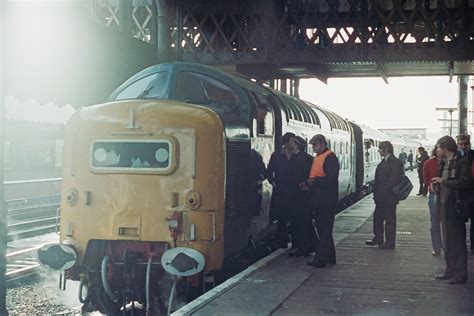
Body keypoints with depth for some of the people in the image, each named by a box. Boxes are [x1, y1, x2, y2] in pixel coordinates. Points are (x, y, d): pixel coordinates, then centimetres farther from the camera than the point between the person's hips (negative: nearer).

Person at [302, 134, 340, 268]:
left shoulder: (330, 157, -13)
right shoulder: (317, 157, 17)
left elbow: (332, 178, -22)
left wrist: (315, 181, -23)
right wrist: (308, 183, 5)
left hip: (327, 198, -10)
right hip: (319, 198, 10)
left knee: (324, 228, -8)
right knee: (322, 228, 14)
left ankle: (321, 258, -7)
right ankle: (329, 256, 23)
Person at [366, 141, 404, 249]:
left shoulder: (395, 162, -15)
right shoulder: (384, 161, 13)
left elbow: (393, 180, -21)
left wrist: (382, 193, -21)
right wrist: (376, 191, 7)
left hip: (389, 197, -9)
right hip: (381, 197, 9)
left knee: (390, 219, 1)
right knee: (377, 217, 17)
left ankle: (390, 242, 9)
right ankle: (378, 239, 29)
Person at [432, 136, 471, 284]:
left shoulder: (462, 162, -12)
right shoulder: (443, 163, 14)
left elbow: (464, 183, -21)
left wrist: (443, 181, -17)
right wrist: (437, 184, 4)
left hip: (455, 206, -9)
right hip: (445, 205, 9)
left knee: (458, 241, -3)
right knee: (449, 242, 16)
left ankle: (460, 274, 4)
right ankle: (450, 271, 26)